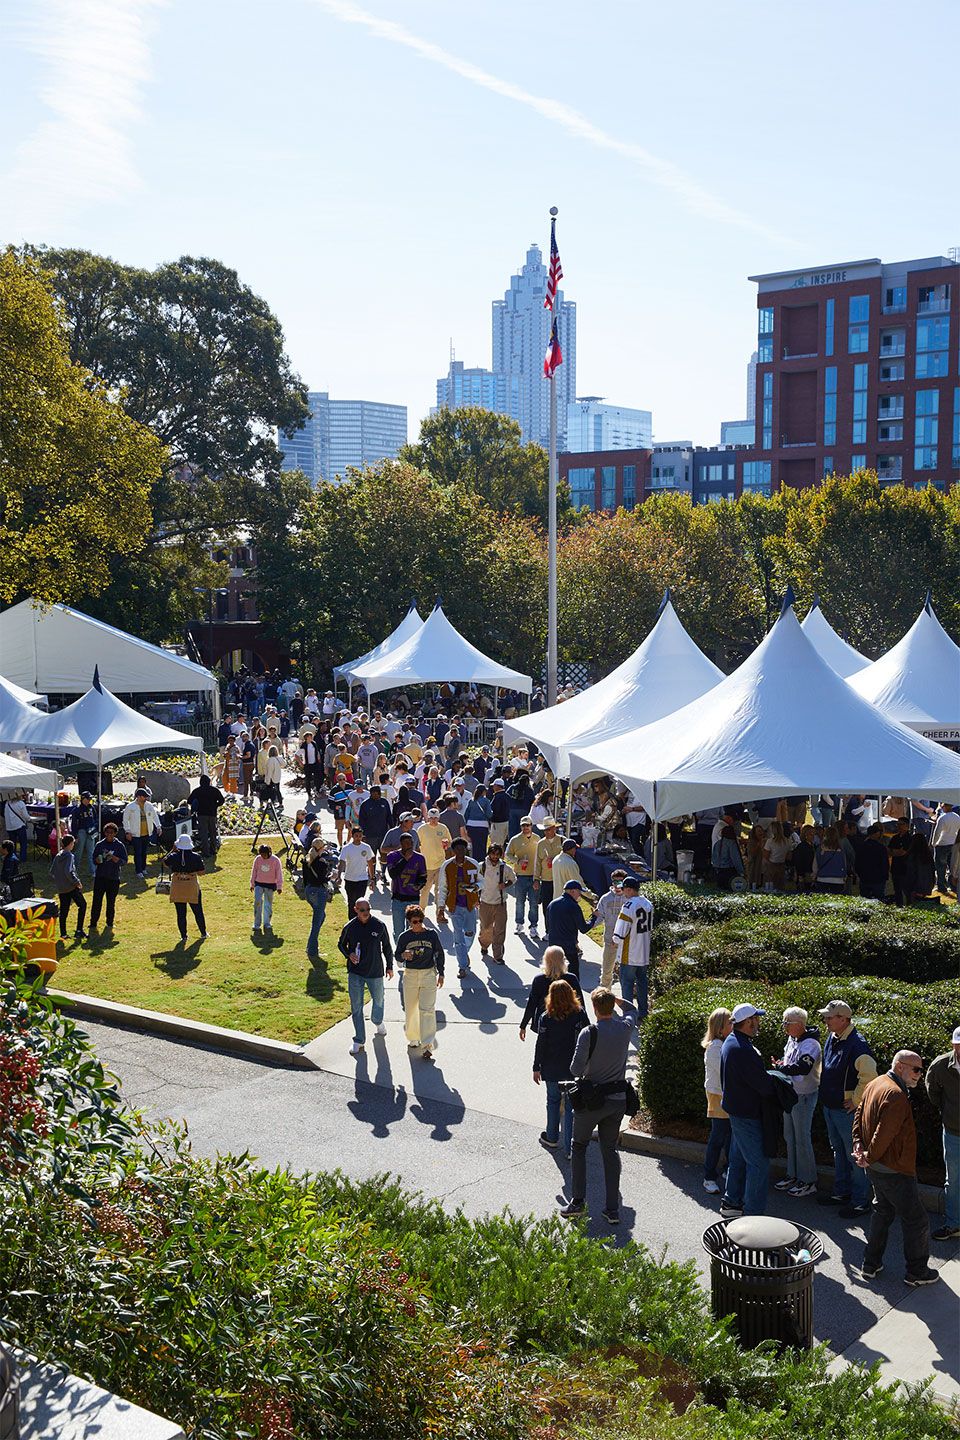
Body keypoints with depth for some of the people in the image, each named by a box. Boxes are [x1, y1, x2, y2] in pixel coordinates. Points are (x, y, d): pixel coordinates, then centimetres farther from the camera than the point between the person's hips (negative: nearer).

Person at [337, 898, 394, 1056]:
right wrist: (349, 954, -11)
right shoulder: (349, 927, -8)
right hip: (355, 973, 0)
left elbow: (386, 947, 5)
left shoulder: (379, 926, -8)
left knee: (378, 1000, 19)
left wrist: (389, 966, 9)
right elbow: (341, 944, 9)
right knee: (356, 1007, 2)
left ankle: (378, 1022, 50)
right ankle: (359, 1040, 12)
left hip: (375, 972, 0)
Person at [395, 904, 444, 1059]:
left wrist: (441, 974, 6)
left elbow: (439, 953, 7)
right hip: (410, 975, 2)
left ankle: (427, 1045, -8)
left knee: (427, 1009, -9)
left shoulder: (432, 934, -3)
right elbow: (397, 955, 4)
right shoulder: (404, 936, -3)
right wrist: (404, 955, -20)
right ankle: (413, 1038, 33)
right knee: (410, 1009, 12)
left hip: (429, 974, -2)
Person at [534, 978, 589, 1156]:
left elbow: (540, 1044, -8)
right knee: (572, 1105, 7)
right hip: (575, 1068, 1)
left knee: (553, 1101, 20)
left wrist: (536, 1068, 3)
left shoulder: (546, 1018, -14)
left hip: (552, 1069, 0)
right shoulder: (580, 1014, -11)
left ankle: (552, 1138, 34)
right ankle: (570, 1147, 5)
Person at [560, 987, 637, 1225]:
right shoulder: (625, 1028, -3)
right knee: (610, 1150, 12)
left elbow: (576, 1070, -16)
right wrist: (615, 998, 20)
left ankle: (577, 1201, 11)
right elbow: (631, 1011, 23)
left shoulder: (589, 1033, -18)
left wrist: (582, 1074, 3)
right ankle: (613, 1209, 10)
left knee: (579, 1146, 14)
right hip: (619, 1098, 4)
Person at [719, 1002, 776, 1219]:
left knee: (738, 1158, 20)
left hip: (736, 1109, 11)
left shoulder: (731, 1042, 8)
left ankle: (731, 1202, 31)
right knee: (758, 1163, -3)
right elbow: (763, 1084, -25)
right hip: (747, 1113, -11)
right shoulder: (742, 1049, -26)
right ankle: (754, 1212, 2)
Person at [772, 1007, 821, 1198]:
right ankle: (793, 1175, 31)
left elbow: (803, 1068, -37)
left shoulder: (810, 1044, -22)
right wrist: (780, 1063, -2)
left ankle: (808, 1182, 10)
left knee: (802, 1139, -1)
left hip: (804, 1096, -9)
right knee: (790, 1137, 18)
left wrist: (780, 1068, -30)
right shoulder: (792, 1040, 6)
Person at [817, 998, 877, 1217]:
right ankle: (841, 1192, 36)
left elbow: (869, 1077, -29)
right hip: (830, 1107, 9)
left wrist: (855, 1101, -20)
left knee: (855, 1156, 1)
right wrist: (825, 1092, 17)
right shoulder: (832, 1038, 5)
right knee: (838, 1152, 22)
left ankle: (860, 1202, 11)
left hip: (847, 1109, -9)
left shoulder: (856, 1045, -24)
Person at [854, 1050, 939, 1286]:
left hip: (876, 1168, 10)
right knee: (916, 1220, 4)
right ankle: (917, 1272, 14)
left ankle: (871, 1264, 28)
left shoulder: (875, 1084, 7)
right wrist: (870, 1157, -14)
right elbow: (885, 1132, -27)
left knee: (882, 1211, 23)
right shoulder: (896, 1095, -25)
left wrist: (858, 1143, 3)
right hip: (895, 1170, -10)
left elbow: (859, 1116, 13)